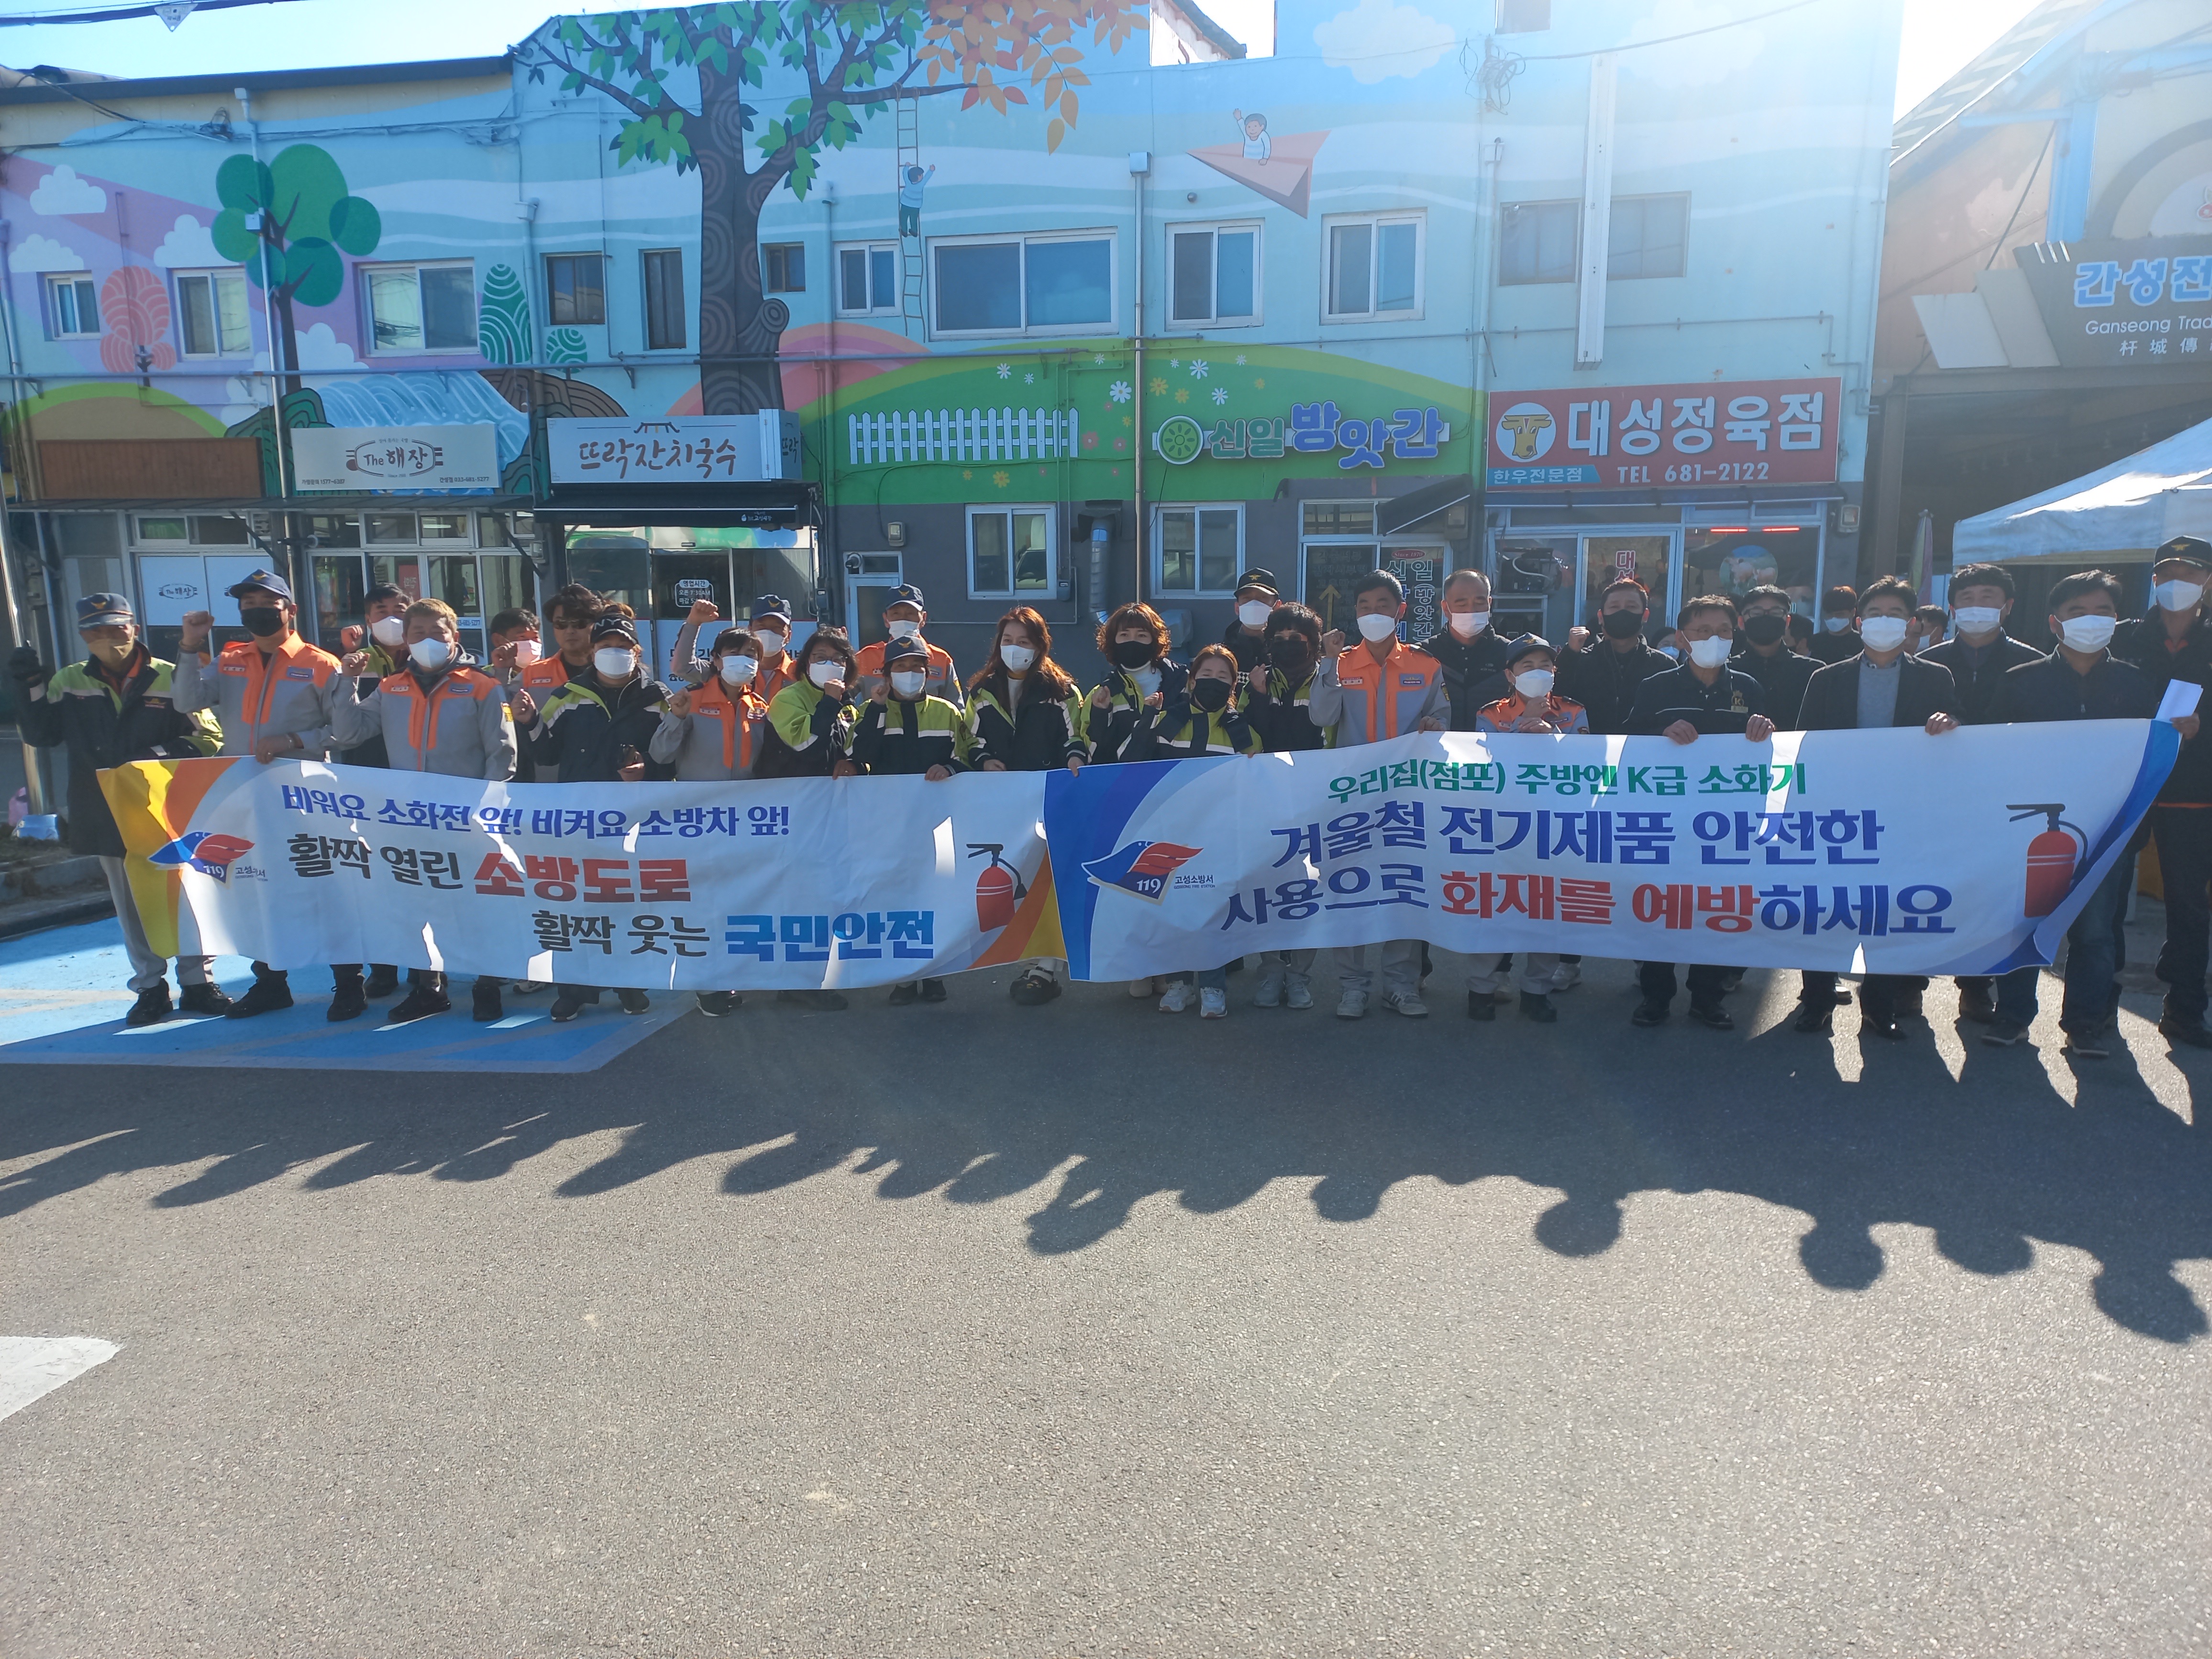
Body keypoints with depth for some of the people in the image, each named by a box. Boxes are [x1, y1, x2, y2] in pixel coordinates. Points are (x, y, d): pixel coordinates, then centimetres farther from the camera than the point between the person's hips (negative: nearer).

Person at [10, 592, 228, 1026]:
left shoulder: (169, 678, -4)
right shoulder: (69, 682, 6)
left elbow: (208, 737, -3)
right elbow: (41, 735, 5)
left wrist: (165, 753, -19)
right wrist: (31, 686, -5)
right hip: (107, 816, 3)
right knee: (131, 904, 11)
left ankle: (196, 981, 16)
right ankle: (150, 986, 21)